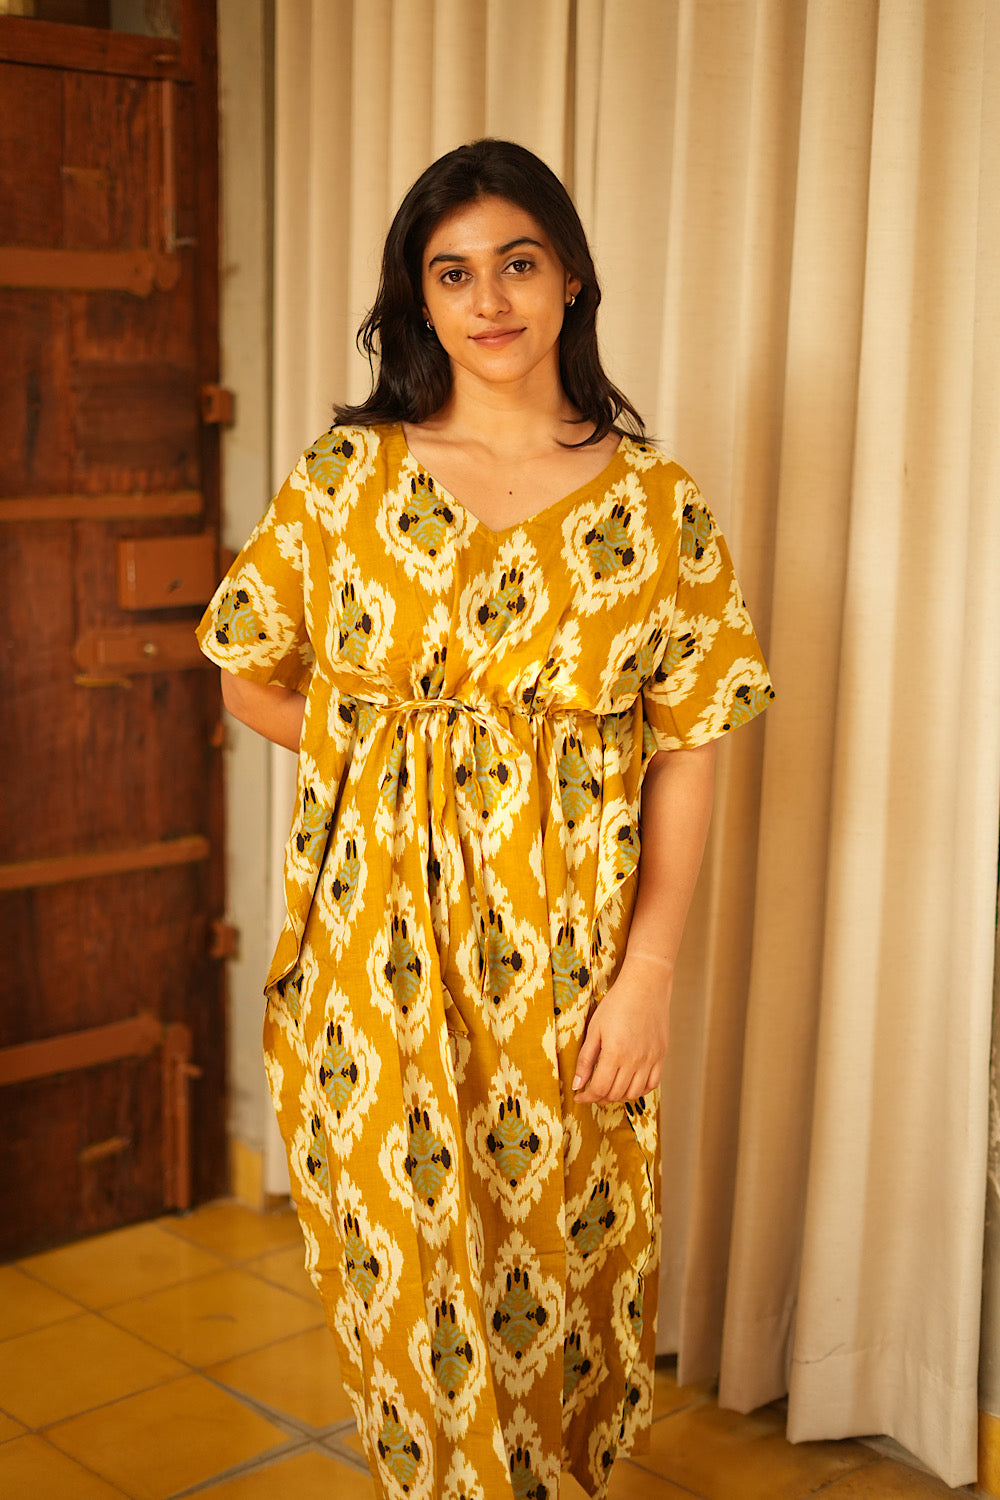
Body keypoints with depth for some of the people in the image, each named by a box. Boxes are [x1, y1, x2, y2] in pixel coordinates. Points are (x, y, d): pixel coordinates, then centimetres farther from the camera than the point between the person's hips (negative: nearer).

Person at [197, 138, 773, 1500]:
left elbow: (688, 753, -3)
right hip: (381, 941, 1)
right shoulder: (345, 476, 1)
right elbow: (251, 677, 10)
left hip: (565, 952, 0)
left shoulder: (655, 503, -1)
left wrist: (648, 973, -9)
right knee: (405, 1266, 10)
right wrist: (383, 758, 2)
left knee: (564, 1264, 11)